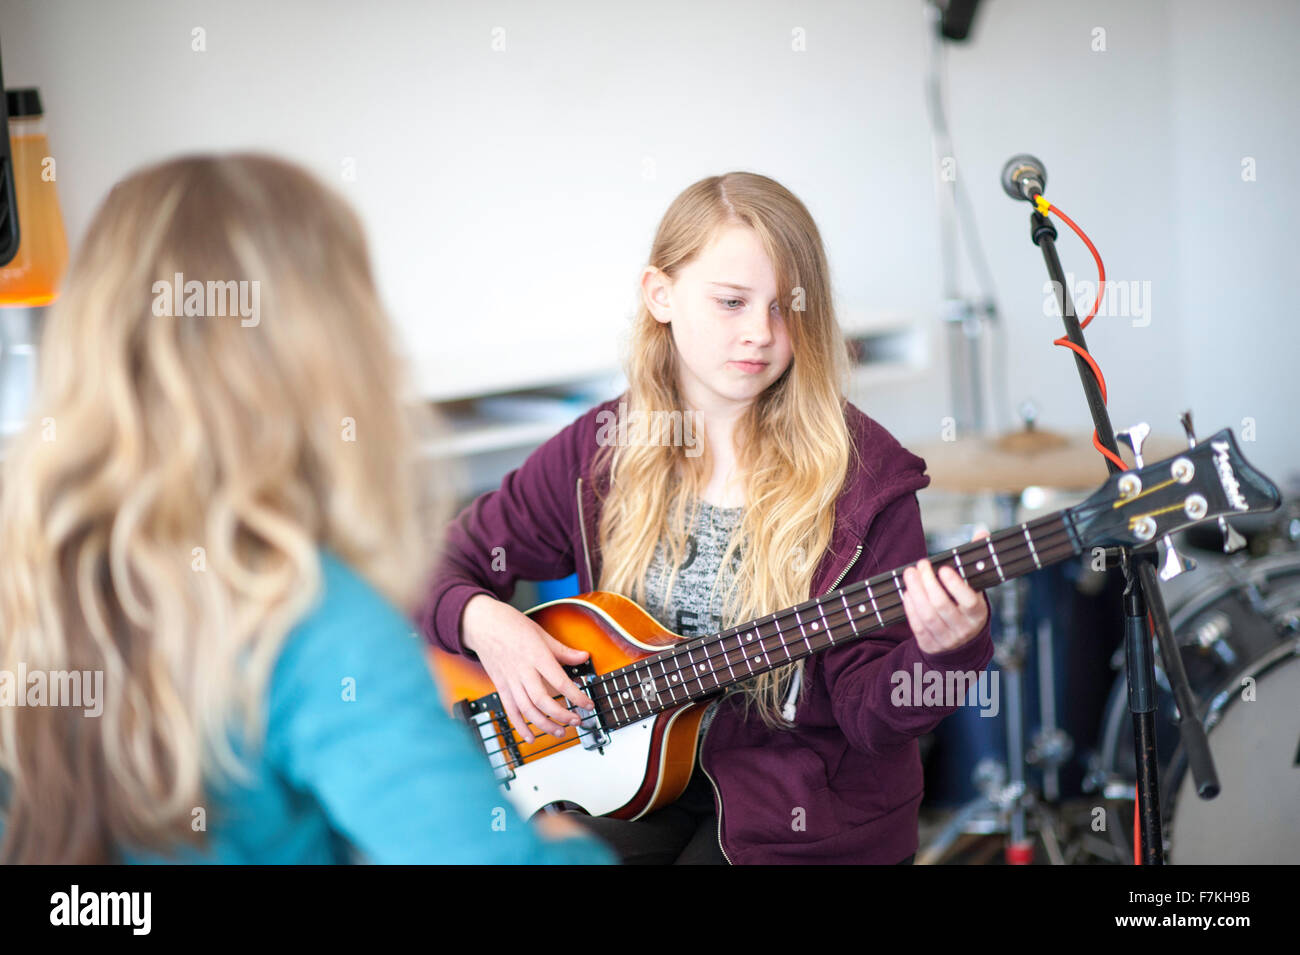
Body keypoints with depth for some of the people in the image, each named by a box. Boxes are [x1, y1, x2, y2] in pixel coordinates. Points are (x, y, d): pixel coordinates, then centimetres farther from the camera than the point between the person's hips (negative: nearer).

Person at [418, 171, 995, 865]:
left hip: (806, 810, -2)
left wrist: (943, 650, -30)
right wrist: (483, 621, -12)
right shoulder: (600, 451, 0)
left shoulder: (860, 475, -10)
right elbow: (431, 566, 8)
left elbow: (868, 716, -10)